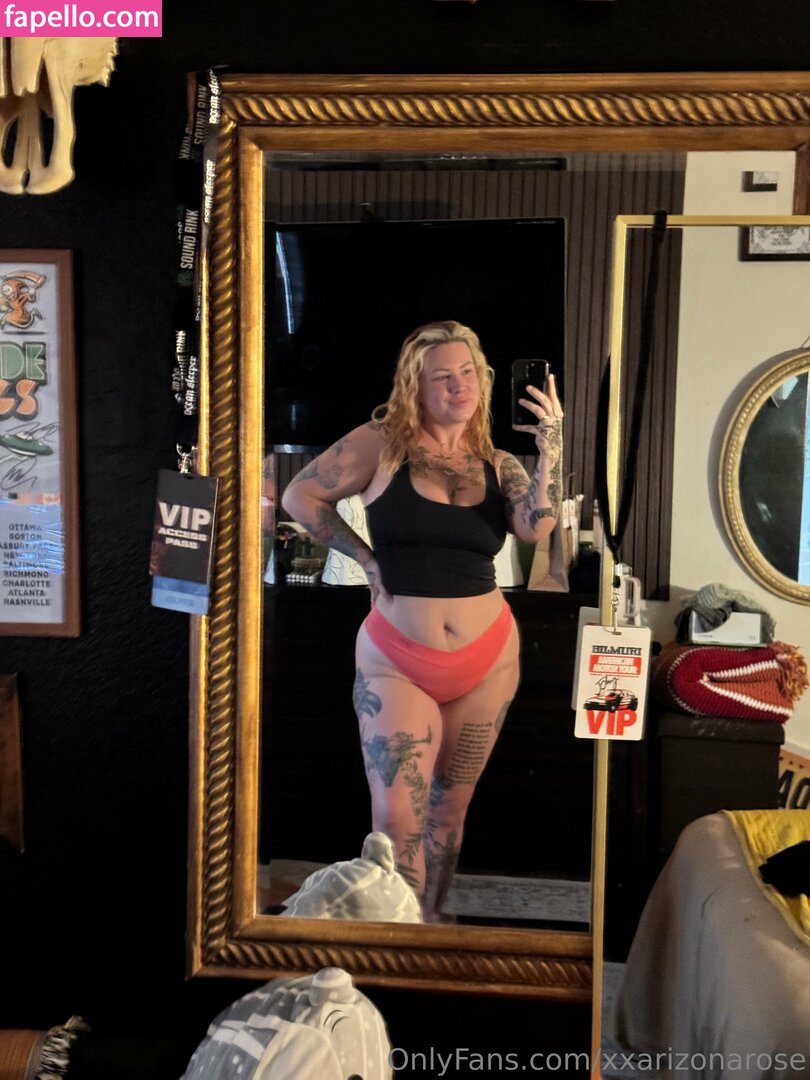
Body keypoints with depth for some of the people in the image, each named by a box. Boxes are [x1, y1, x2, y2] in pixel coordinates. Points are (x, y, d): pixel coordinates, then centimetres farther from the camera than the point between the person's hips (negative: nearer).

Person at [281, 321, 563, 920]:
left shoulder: (499, 465, 4)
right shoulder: (382, 444, -4)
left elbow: (537, 526, -13)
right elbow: (301, 496, 0)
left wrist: (551, 445, -22)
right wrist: (367, 558, -3)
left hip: (487, 661, 3)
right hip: (397, 662, -3)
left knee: (450, 805, 16)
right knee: (397, 816, -7)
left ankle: (431, 928, 35)